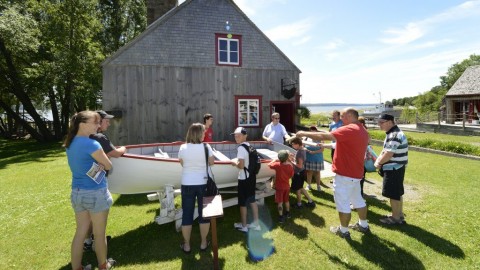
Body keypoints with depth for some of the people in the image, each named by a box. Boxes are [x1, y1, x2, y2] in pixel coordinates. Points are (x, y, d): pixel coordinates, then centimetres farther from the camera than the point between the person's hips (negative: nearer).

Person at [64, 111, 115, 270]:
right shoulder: (91, 144, -20)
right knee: (99, 234, 12)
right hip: (96, 193, -7)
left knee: (80, 232, 17)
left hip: (77, 192, 7)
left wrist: (96, 164, -4)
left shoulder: (70, 144, 5)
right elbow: (109, 165, -11)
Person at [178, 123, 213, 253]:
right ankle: (203, 243, 26)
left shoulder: (183, 148, -7)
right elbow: (211, 162, 1)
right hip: (203, 184, 0)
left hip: (187, 185, 1)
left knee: (187, 214, 12)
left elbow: (182, 163, 6)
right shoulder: (206, 147, -11)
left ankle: (186, 245, 22)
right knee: (204, 214, 14)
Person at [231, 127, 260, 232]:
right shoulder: (249, 145, 8)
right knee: (252, 200, 18)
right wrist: (237, 161, 12)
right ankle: (255, 223, 29)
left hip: (244, 179, -9)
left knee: (242, 203, 7)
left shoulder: (241, 148, -19)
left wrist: (234, 162, -7)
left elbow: (241, 165, -25)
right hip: (251, 177, 9)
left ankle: (243, 225, 20)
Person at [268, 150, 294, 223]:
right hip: (287, 186, 5)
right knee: (286, 200, 23)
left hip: (279, 187, -4)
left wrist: (275, 160, 4)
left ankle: (281, 217, 5)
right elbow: (291, 175, 3)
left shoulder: (277, 165, -22)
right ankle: (287, 213, 38)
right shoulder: (290, 166, -10)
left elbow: (269, 165, -6)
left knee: (280, 202, 3)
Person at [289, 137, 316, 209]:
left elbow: (300, 165, -26)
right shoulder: (303, 149, 3)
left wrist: (292, 161, -16)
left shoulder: (299, 152, -26)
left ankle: (299, 204, 28)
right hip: (302, 171, 9)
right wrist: (293, 158, 5)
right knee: (300, 187, 22)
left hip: (298, 173, -9)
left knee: (297, 189, 10)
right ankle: (310, 201, 28)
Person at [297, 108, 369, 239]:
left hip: (345, 174, -10)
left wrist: (304, 133, -17)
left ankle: (343, 230, 16)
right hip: (355, 172, 10)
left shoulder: (349, 129, -21)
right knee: (357, 199, 22)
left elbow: (324, 136, -26)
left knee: (342, 202, 3)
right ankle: (363, 225, 36)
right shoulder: (362, 131, 11)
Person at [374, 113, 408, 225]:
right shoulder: (393, 133, 13)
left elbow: (388, 155, -25)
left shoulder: (394, 135, -22)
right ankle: (400, 215, 31)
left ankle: (395, 218, 13)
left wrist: (379, 163, -9)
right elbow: (385, 150, 14)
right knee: (397, 193, 19)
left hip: (394, 169, -10)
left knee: (393, 194, 1)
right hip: (396, 169, 10)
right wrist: (378, 160, -1)